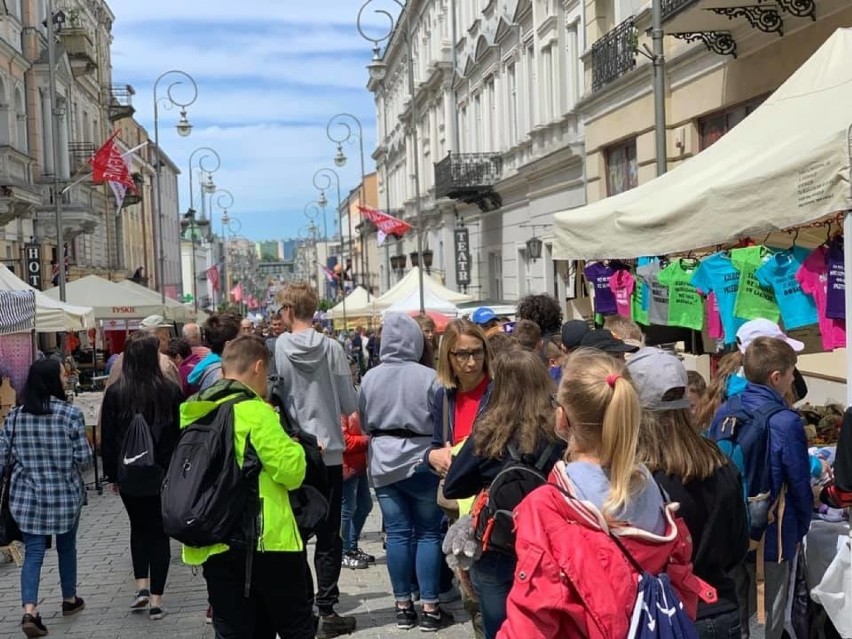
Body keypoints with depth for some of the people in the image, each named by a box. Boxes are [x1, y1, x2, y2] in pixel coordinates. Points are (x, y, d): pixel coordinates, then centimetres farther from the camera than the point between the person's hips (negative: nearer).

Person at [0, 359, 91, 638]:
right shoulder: (70, 413, -12)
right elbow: (84, 458, -10)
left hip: (27, 497, 2)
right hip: (65, 495, -2)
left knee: (33, 553, 6)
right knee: (66, 547, 17)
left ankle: (30, 611, -8)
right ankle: (69, 600, 34)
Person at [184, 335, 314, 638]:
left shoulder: (192, 414, 7)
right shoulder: (254, 411, -14)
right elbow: (292, 472, -16)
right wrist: (292, 446, 4)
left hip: (213, 543, 6)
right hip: (264, 538, -6)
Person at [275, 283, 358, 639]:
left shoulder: (276, 349, -9)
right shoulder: (332, 348, -7)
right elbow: (351, 404, -2)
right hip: (329, 453, 0)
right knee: (329, 536, 9)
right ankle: (326, 610, 10)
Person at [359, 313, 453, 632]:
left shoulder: (370, 377, -2)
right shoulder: (427, 377, -15)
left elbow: (364, 423, 10)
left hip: (383, 463, 4)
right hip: (420, 461, -3)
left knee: (398, 534, 9)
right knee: (428, 533, 6)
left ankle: (403, 606, 16)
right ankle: (430, 609, 8)